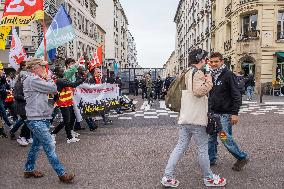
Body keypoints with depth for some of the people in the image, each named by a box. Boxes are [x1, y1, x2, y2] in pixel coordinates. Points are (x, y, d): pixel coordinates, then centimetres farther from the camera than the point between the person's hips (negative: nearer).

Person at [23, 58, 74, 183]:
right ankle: (62, 174, 0)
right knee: (50, 147, -6)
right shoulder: (33, 80, -15)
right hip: (37, 120, -10)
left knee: (36, 145, 20)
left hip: (39, 119, 11)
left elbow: (52, 91, 14)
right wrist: (48, 78, -1)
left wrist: (46, 79, 0)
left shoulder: (34, 80, 17)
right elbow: (53, 89, -17)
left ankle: (29, 170, 34)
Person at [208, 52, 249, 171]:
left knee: (226, 139, -3)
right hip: (213, 113, 7)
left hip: (225, 114, -7)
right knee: (211, 138, 10)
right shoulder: (211, 76, 10)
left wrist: (235, 113, -19)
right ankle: (211, 159, 25)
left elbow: (237, 95, -14)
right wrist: (209, 111, 16)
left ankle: (242, 158, 18)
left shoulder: (228, 75, -11)